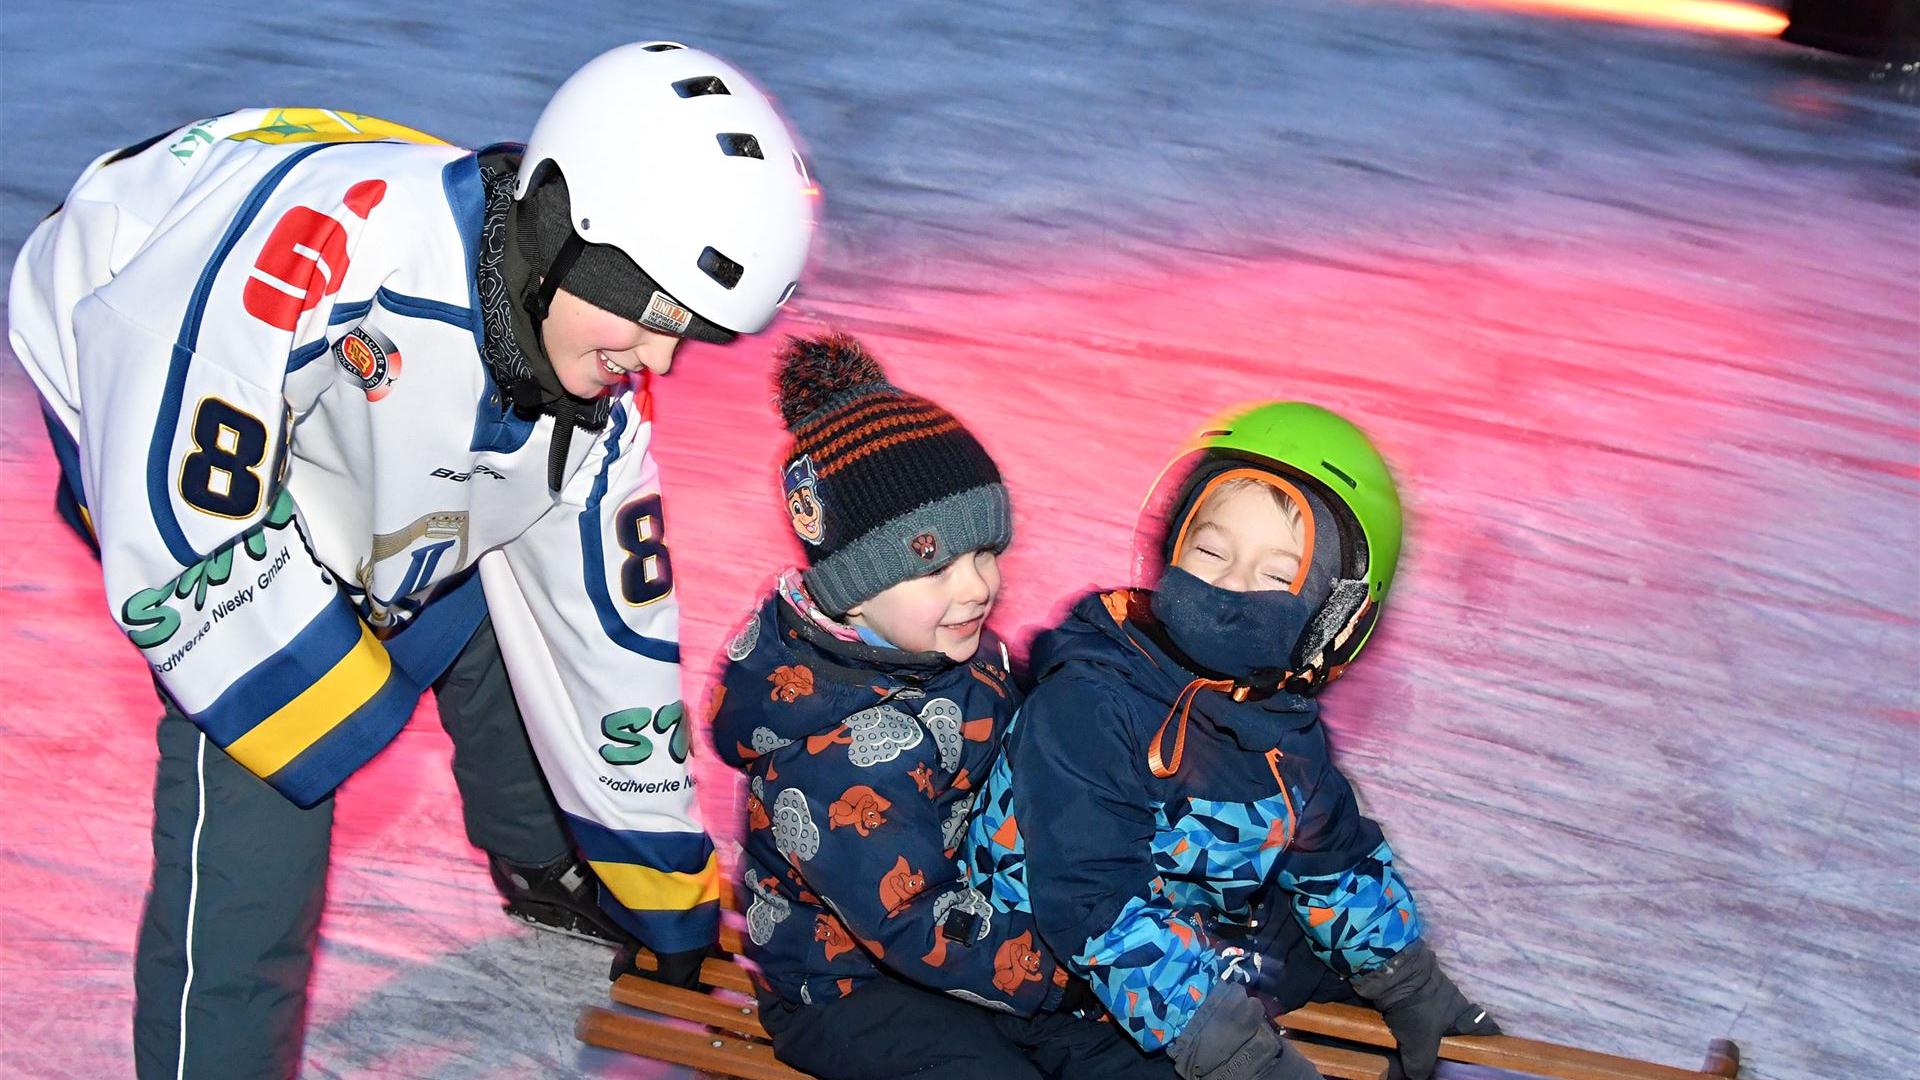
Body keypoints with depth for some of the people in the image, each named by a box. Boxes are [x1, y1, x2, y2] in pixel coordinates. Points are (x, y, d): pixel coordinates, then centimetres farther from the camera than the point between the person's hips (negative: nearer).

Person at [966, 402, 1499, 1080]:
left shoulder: (1287, 731, -3)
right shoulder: (1085, 705, -27)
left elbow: (1337, 858, 14)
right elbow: (1094, 902, -33)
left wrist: (1411, 986, 12)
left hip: (1209, 932, 7)